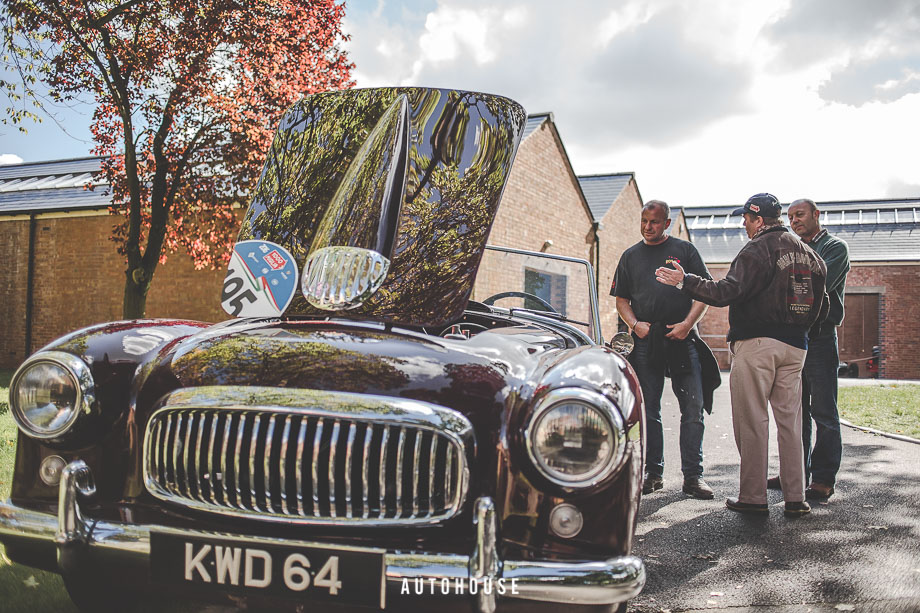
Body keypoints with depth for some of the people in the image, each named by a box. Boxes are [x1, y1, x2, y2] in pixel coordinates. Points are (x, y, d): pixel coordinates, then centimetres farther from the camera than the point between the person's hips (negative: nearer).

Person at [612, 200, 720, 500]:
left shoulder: (684, 250, 9)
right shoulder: (631, 256, 14)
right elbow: (621, 299, 15)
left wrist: (687, 323, -9)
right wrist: (635, 324, -3)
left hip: (682, 339, -2)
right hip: (645, 340, 2)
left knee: (693, 408, -4)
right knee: (648, 411, 4)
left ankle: (693, 475, 3)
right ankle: (653, 472, 13)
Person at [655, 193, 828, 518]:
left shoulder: (757, 250, -8)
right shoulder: (808, 253, 16)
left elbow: (727, 292, -19)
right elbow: (821, 308, 18)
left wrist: (685, 281, -12)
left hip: (756, 343, -7)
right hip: (795, 346, 7)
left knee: (752, 420, -2)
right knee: (790, 419, 9)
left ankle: (753, 497, 1)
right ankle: (795, 498, 10)